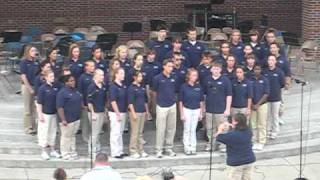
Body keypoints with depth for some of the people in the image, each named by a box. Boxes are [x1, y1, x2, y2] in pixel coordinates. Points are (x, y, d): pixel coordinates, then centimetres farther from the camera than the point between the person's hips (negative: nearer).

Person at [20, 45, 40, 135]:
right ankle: (28, 128, 11)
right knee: (27, 109, 3)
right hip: (27, 86, -5)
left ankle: (33, 127, 20)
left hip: (36, 86, 5)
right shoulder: (23, 62, -9)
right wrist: (30, 88, -13)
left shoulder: (36, 62, 6)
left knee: (34, 108, 11)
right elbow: (23, 76, -11)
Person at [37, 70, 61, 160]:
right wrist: (40, 114, -13)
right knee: (44, 132, 6)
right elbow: (39, 103, -12)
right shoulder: (42, 88, -15)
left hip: (54, 113, 5)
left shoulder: (56, 86, -2)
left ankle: (52, 150, 30)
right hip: (45, 113, -5)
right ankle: (44, 151, 21)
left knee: (53, 131, 15)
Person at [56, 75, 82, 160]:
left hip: (76, 118, 8)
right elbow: (60, 107, -20)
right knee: (66, 136, 3)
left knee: (73, 135, 19)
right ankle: (65, 154, 14)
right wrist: (63, 120, -22)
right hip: (67, 120, -8)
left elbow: (80, 102, 23)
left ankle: (72, 151, 30)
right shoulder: (62, 93, -18)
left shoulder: (76, 91, 9)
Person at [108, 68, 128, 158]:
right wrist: (118, 114, -18)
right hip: (115, 113, -8)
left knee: (120, 132, 15)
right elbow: (113, 101, -17)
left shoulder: (124, 86, 8)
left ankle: (120, 151, 23)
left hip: (123, 112, 8)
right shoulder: (113, 87, -15)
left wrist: (125, 112, 13)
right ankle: (115, 152, 5)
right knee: (115, 133, -1)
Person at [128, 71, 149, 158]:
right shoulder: (131, 88, -9)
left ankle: (141, 150, 18)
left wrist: (147, 111, 16)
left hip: (143, 112, 6)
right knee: (135, 132, -3)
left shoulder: (143, 87, 11)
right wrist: (133, 113, -16)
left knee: (140, 132, 11)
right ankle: (133, 151, 5)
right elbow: (130, 102, -12)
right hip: (135, 112, -6)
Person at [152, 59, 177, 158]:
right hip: (161, 106, -4)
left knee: (171, 128, 9)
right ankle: (159, 149, 7)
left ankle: (169, 148, 20)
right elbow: (154, 92, 2)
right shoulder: (157, 78, -8)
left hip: (172, 106, 4)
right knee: (161, 129, -1)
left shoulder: (173, 78, 4)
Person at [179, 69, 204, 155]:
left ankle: (193, 147, 16)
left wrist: (201, 113, 5)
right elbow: (180, 101, -4)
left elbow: (201, 101, 6)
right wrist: (182, 114, -6)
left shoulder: (199, 86, 0)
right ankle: (187, 148, 11)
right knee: (187, 130, 3)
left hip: (196, 110, 2)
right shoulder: (184, 86, -8)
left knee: (193, 130, 9)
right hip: (187, 110, -2)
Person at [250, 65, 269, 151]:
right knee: (253, 124, 6)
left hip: (262, 104, -2)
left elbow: (266, 94, -6)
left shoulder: (264, 80, -4)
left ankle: (261, 142, 7)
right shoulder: (250, 80, 1)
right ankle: (255, 141, 16)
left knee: (262, 124, 1)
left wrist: (258, 104, -11)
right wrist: (251, 104, -5)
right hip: (252, 105, 2)